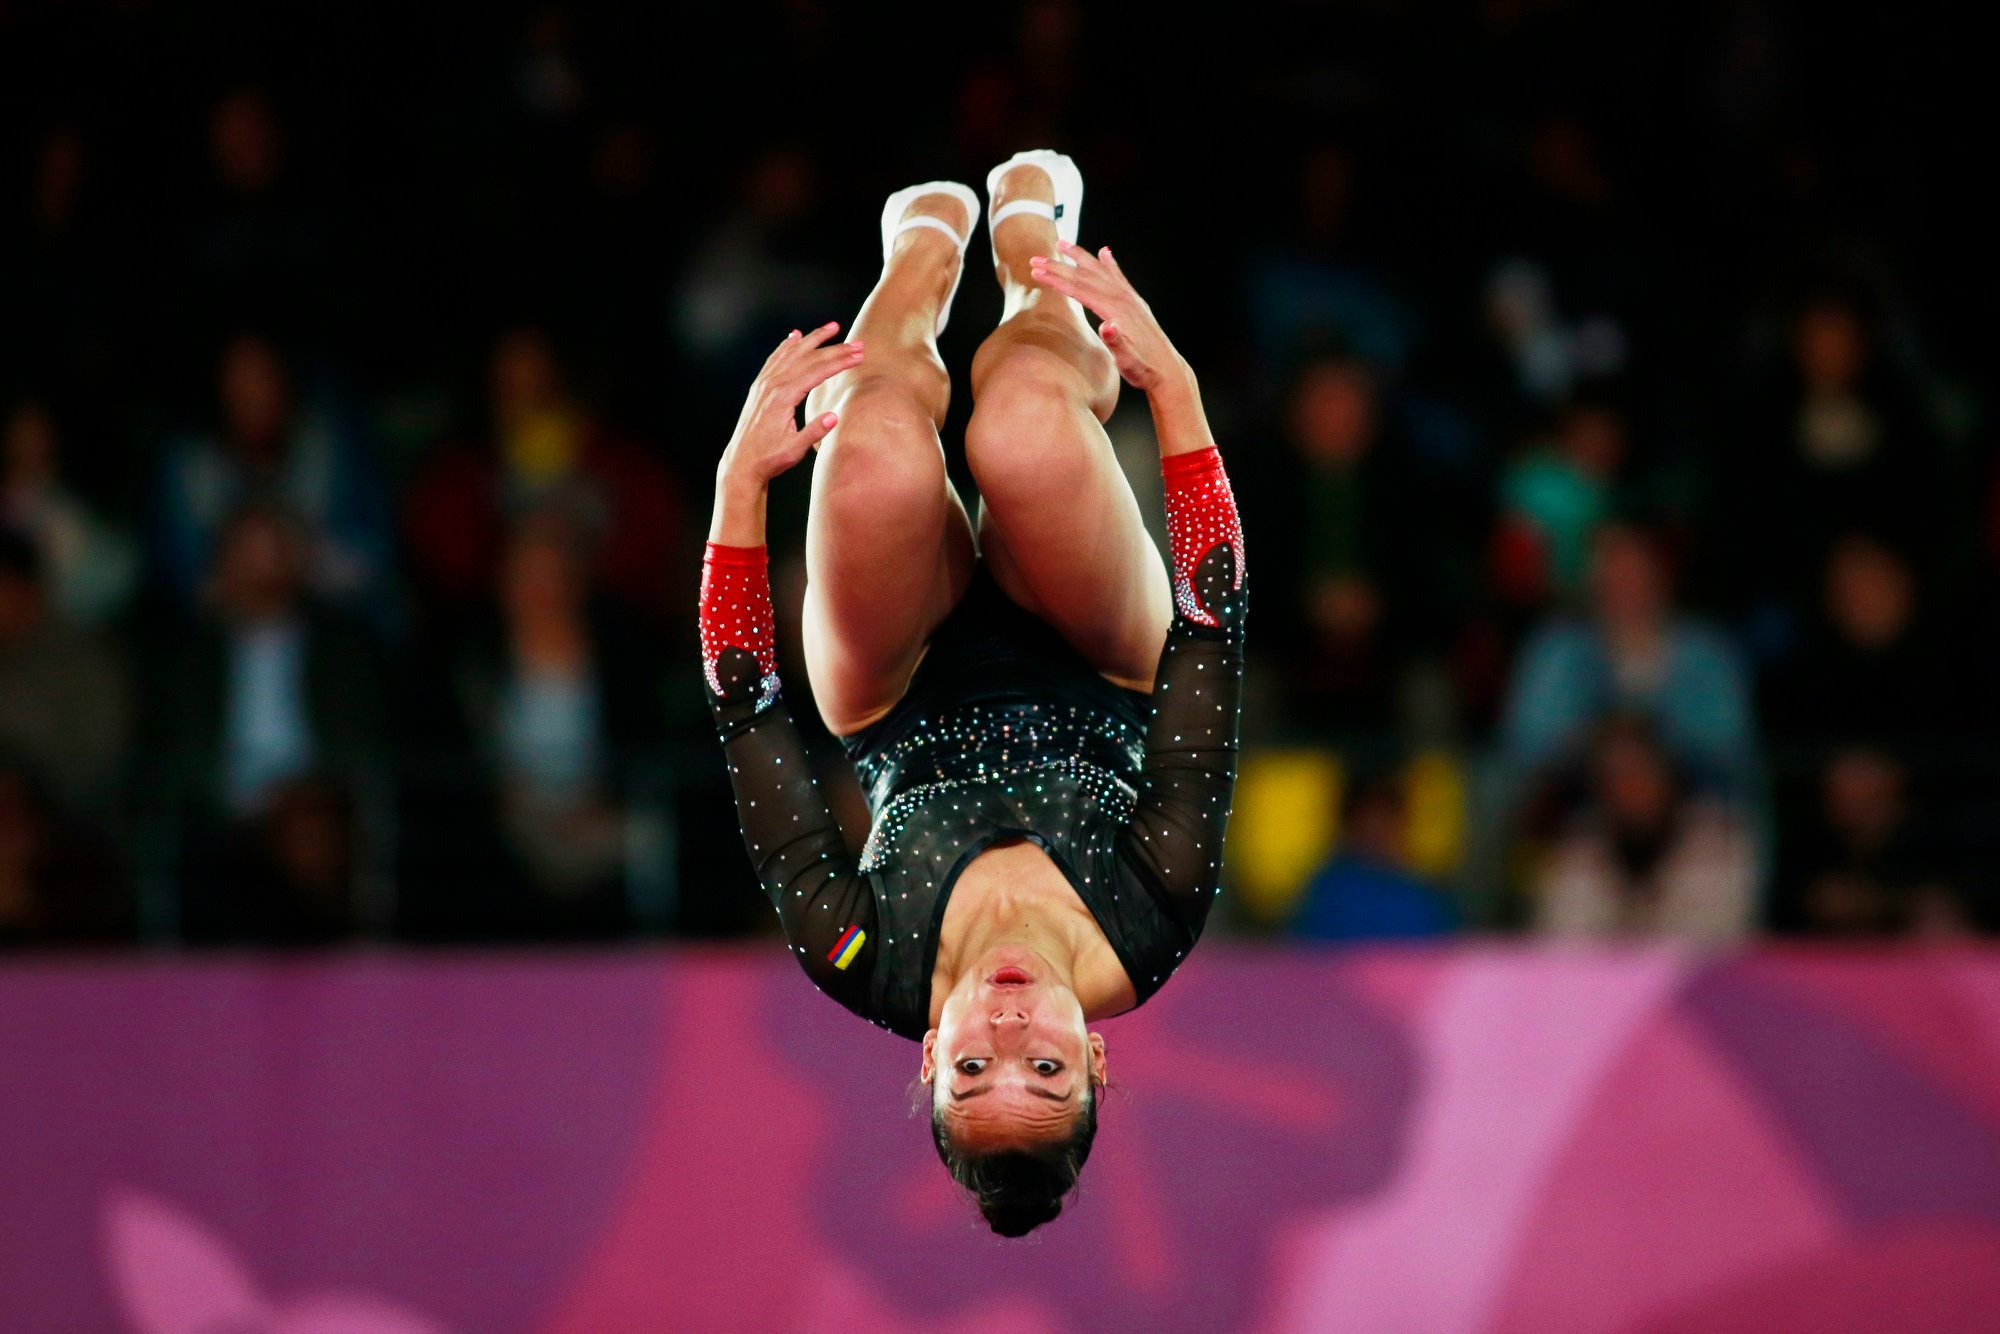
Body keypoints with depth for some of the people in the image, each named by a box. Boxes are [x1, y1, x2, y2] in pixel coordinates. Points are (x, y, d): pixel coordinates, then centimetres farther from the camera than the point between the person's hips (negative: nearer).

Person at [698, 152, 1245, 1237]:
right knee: (1026, 426, -28)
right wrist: (1175, 391, -36)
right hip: (1094, 678, 0)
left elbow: (744, 704, -33)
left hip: (905, 708, 0)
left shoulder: (862, 963, -39)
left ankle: (928, 246, 18)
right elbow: (1214, 628, -36)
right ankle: (1027, 231, 18)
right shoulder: (1153, 933, -39)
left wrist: (742, 477, -32)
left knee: (883, 449, -29)